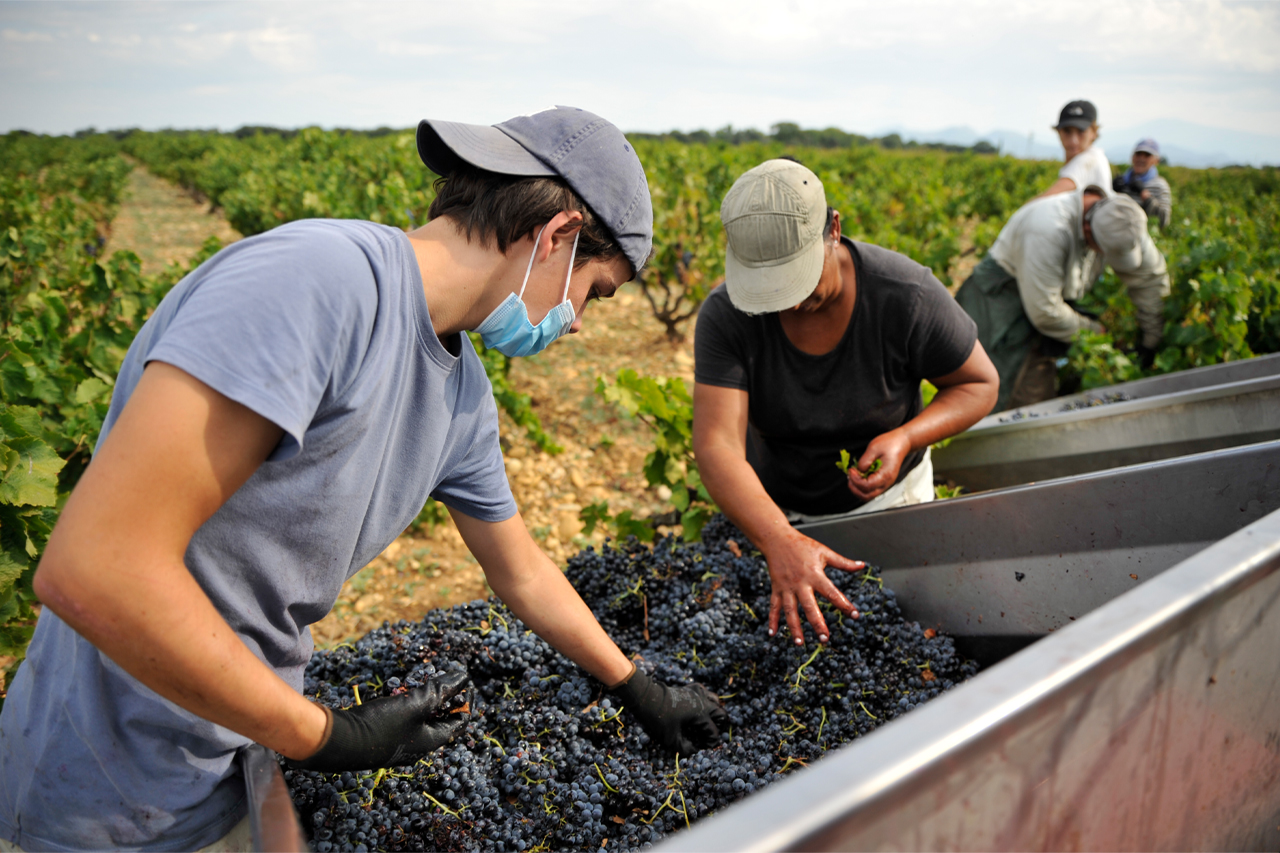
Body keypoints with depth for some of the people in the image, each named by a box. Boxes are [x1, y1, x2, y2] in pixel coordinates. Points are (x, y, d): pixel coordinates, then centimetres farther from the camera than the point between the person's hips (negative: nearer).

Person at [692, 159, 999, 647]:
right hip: (773, 506, 1)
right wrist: (778, 540, -53)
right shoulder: (725, 316, -27)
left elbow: (980, 384, -12)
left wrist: (905, 437, -32)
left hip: (887, 493, 0)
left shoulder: (906, 295, -27)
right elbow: (717, 446, -36)